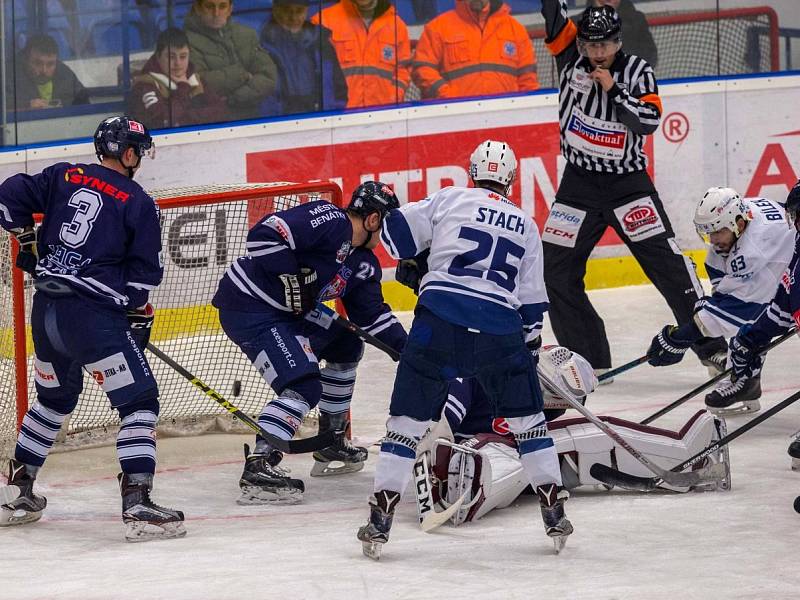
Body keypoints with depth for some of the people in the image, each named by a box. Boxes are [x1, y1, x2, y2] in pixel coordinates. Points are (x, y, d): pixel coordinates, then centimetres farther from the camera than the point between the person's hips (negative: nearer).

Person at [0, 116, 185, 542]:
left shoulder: (62, 177, 9)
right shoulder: (138, 204, -3)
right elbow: (144, 274, -3)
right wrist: (139, 312, 13)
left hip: (45, 310, 7)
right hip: (93, 314, -7)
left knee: (55, 396, 27)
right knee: (139, 401, -5)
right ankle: (137, 505, -20)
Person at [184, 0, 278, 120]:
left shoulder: (247, 34, 12)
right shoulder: (188, 41, -3)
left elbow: (268, 79, 3)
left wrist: (231, 98, -11)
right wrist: (242, 74, -3)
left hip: (249, 118, 4)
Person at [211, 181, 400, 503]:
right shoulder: (329, 220, -18)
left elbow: (370, 313, 22)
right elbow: (263, 234, -28)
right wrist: (293, 279, -24)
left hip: (286, 312, 11)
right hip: (248, 308, -11)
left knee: (346, 346, 23)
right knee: (303, 387, -21)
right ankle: (257, 467, -29)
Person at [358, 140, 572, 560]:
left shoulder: (449, 200, 11)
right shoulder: (526, 226, 20)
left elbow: (398, 233, 7)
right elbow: (532, 302, 19)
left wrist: (415, 266, 27)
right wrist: (529, 345, 31)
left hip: (440, 318, -2)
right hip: (499, 329, 2)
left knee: (408, 417, 5)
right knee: (526, 417, 19)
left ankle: (380, 519, 0)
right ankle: (554, 512, 17)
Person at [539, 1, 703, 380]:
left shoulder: (636, 71, -5)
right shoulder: (571, 57, -1)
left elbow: (649, 121, -16)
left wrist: (614, 90, -20)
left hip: (627, 181, -3)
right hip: (579, 182, 3)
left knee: (665, 259, -9)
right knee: (557, 270, 0)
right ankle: (588, 359, 9)